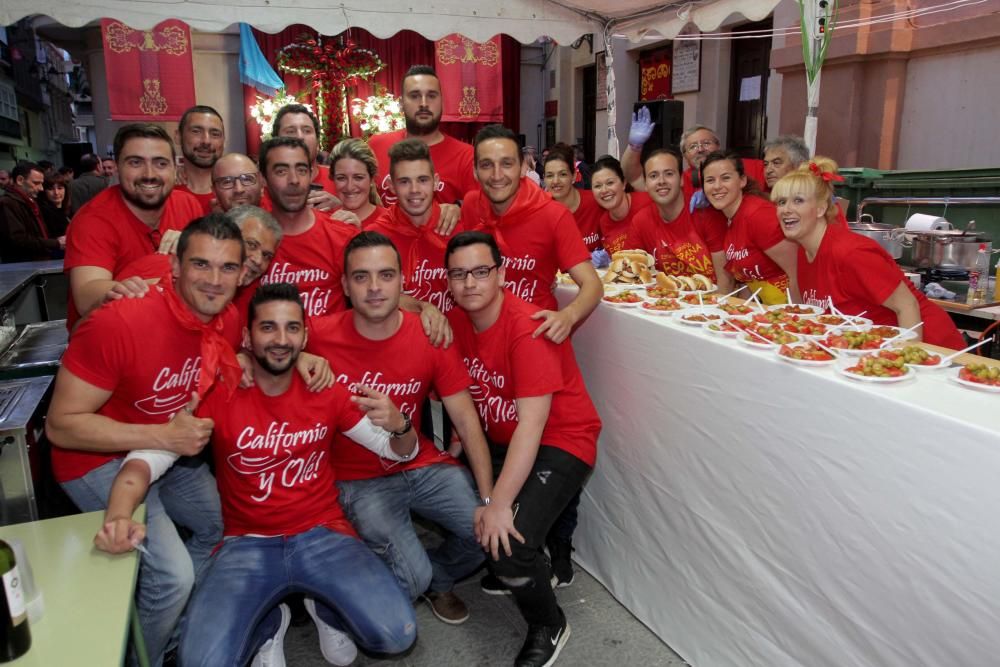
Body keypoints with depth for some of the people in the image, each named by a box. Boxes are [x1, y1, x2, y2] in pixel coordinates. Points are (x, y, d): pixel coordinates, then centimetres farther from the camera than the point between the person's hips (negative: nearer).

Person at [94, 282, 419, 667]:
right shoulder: (217, 393, -7)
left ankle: (325, 608, 16)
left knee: (397, 636, -18)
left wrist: (398, 425, -22)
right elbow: (144, 460, -11)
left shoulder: (327, 391, -1)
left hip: (322, 535, 1)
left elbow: (399, 452, 3)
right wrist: (118, 516, -33)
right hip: (247, 544, 0)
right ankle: (268, 624, 12)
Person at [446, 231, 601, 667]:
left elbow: (531, 424, -28)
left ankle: (549, 627, 9)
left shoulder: (527, 328, -24)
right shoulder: (457, 321, -3)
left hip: (559, 443, -7)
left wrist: (499, 505, -29)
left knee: (508, 544, -22)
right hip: (497, 439, 7)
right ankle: (491, 565, 26)